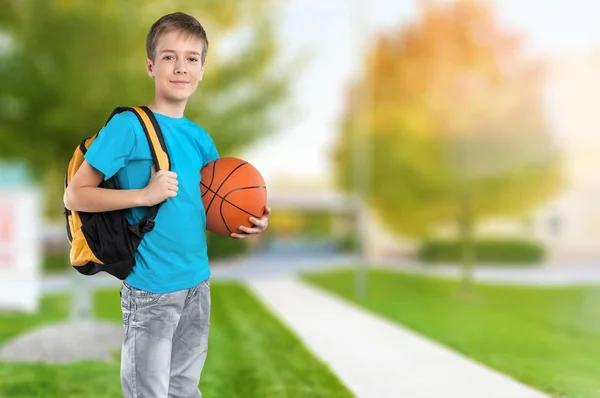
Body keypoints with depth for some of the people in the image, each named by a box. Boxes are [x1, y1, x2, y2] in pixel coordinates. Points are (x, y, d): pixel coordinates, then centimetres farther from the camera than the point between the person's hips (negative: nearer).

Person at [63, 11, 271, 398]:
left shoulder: (200, 138, 7)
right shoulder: (129, 126, -12)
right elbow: (74, 195, -13)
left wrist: (246, 224, -2)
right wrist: (144, 195, -24)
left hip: (198, 283, 6)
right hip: (151, 289, -6)